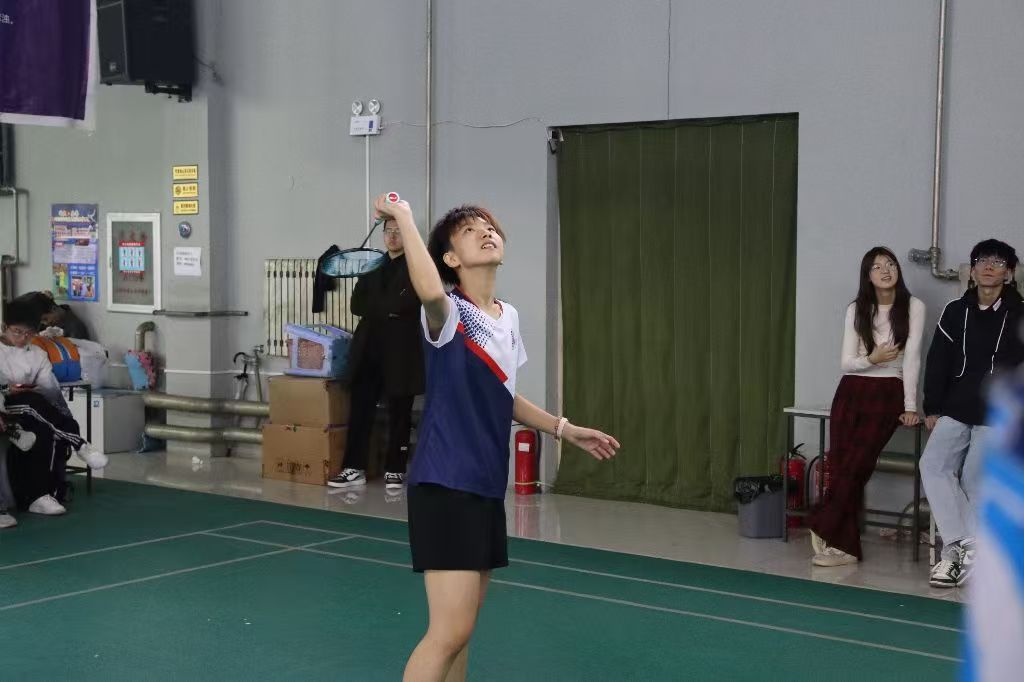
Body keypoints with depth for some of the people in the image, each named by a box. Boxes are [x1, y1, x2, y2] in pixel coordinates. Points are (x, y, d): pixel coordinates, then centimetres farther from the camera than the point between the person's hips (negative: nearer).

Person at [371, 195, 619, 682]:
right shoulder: (448, 313, -12)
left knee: (462, 624, 15)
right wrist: (403, 216, -27)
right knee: (451, 630, -13)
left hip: (487, 485, 8)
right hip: (445, 484, -8)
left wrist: (565, 430, 27)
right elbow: (429, 290, -39)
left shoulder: (508, 318, 11)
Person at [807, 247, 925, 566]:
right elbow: (846, 362, 3)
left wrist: (910, 405, -10)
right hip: (851, 393, 3)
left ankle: (823, 529, 3)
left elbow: (912, 358, -6)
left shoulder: (913, 307, -2)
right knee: (840, 467, -5)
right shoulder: (857, 310, 6)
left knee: (855, 467, -12)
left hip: (887, 394, -3)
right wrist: (872, 359, -17)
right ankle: (845, 547, 1)